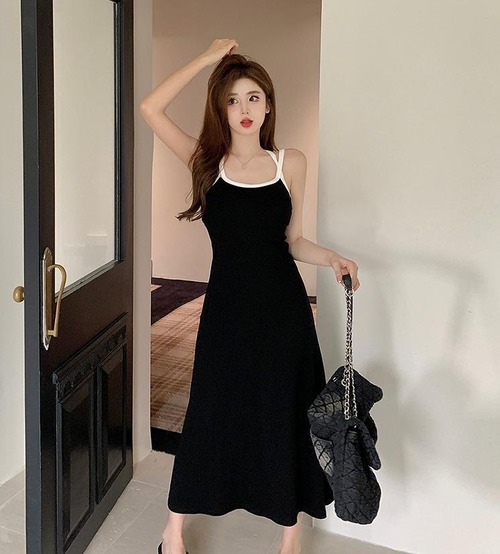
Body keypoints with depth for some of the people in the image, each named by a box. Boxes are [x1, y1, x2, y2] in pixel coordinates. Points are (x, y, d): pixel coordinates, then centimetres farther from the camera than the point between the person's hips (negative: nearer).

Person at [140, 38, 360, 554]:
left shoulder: (291, 163, 3)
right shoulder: (206, 160, 1)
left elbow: (292, 241, 8)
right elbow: (150, 108, -9)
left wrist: (332, 258, -10)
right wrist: (209, 57, -6)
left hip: (283, 308, 1)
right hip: (226, 309, -1)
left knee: (287, 417, 9)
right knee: (209, 415, 9)